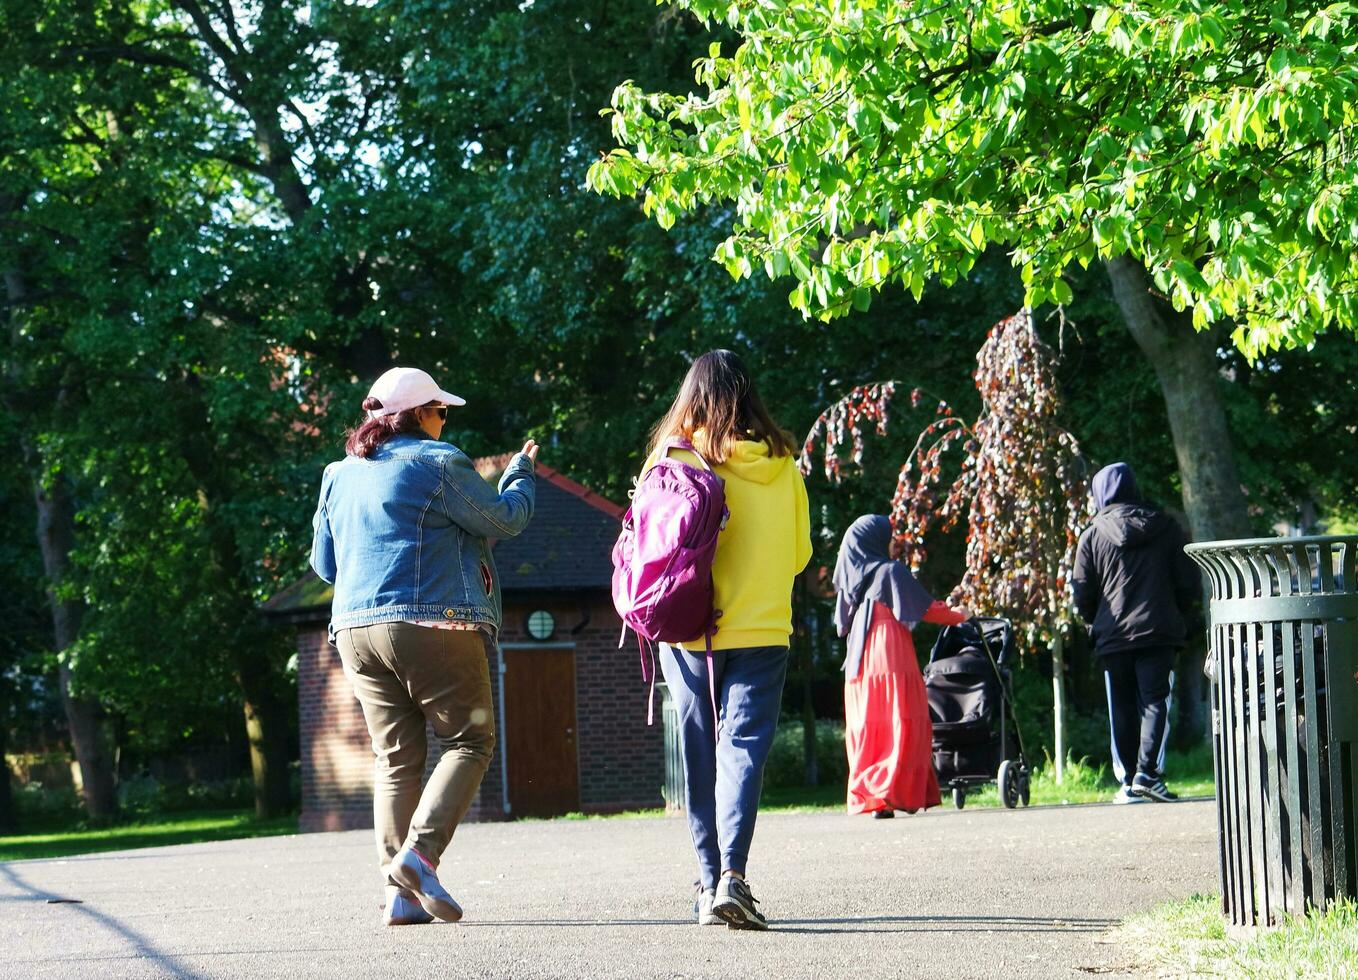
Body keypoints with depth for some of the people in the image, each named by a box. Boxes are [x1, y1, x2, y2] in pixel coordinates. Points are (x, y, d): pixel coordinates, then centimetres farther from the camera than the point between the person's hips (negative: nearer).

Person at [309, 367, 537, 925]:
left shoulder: (339, 476, 15)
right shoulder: (437, 463, -5)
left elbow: (324, 562, 22)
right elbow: (504, 520, 0)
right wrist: (522, 473, 18)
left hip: (357, 630, 6)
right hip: (432, 624, -6)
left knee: (395, 757, 7)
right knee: (469, 740, 2)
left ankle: (401, 891, -1)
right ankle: (420, 852, -16)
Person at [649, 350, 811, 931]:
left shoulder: (676, 458, -4)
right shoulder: (781, 465, 2)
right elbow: (800, 553, 12)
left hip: (690, 631, 0)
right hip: (761, 630, 0)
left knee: (701, 753, 9)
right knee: (745, 747, -3)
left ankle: (709, 882, 10)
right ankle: (732, 874, -21)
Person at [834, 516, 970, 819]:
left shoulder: (853, 577, 13)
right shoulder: (891, 571, -5)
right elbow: (926, 608, -4)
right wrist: (959, 615, 14)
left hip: (860, 664, 7)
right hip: (892, 660, -7)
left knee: (867, 729, 7)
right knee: (902, 726, -5)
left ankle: (867, 797, 2)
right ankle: (894, 794, -14)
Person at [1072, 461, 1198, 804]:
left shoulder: (1093, 535, 2)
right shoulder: (1166, 528, 5)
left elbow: (1082, 593, 1)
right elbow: (1189, 585, 5)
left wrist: (1095, 623, 19)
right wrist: (1176, 616, 21)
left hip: (1113, 635, 0)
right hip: (1158, 632, 0)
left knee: (1122, 709, 8)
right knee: (1155, 700, -2)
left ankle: (1127, 782, 7)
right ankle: (1148, 772, -19)